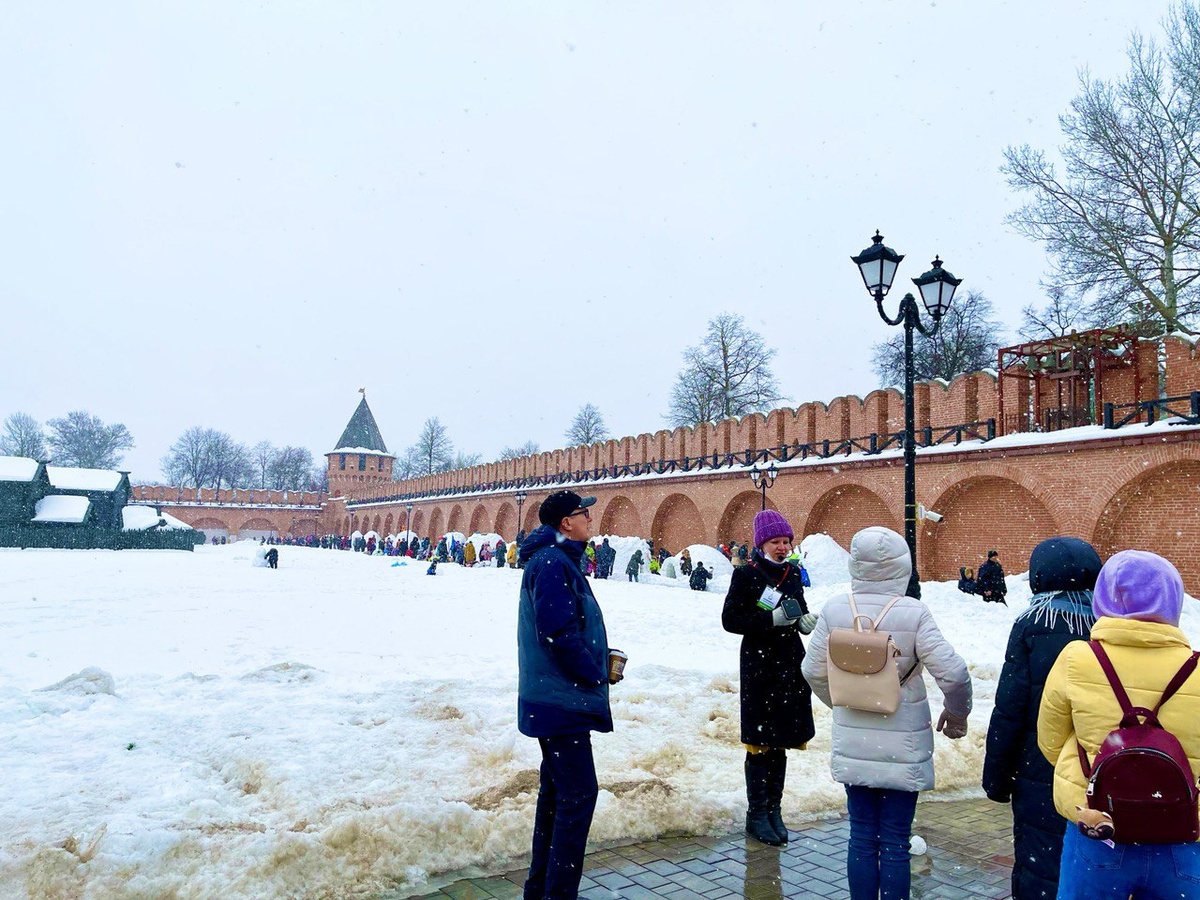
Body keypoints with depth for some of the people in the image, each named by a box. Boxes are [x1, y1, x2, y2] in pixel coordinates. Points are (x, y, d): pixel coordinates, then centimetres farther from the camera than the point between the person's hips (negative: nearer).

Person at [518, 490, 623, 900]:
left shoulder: (556, 560, 15)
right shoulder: (553, 563, -18)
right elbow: (558, 632, -25)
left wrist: (600, 657, 6)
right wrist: (596, 674, -12)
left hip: (555, 696, 11)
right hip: (563, 697, -11)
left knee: (556, 790, 17)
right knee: (579, 792, -6)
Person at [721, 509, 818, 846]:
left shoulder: (792, 574, 11)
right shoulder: (746, 574, -8)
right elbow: (730, 619, -11)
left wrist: (805, 620, -3)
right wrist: (772, 619, -21)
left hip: (791, 664, 6)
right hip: (759, 665, -6)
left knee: (781, 743, 12)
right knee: (760, 743, 1)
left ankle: (774, 810, 24)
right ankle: (757, 815, 13)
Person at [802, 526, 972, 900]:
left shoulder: (834, 609, -7)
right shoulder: (914, 612, -16)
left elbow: (814, 672, 0)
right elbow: (953, 673, -16)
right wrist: (957, 715, 4)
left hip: (853, 746, 3)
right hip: (903, 749, -2)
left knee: (862, 838, 14)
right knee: (895, 843, 9)